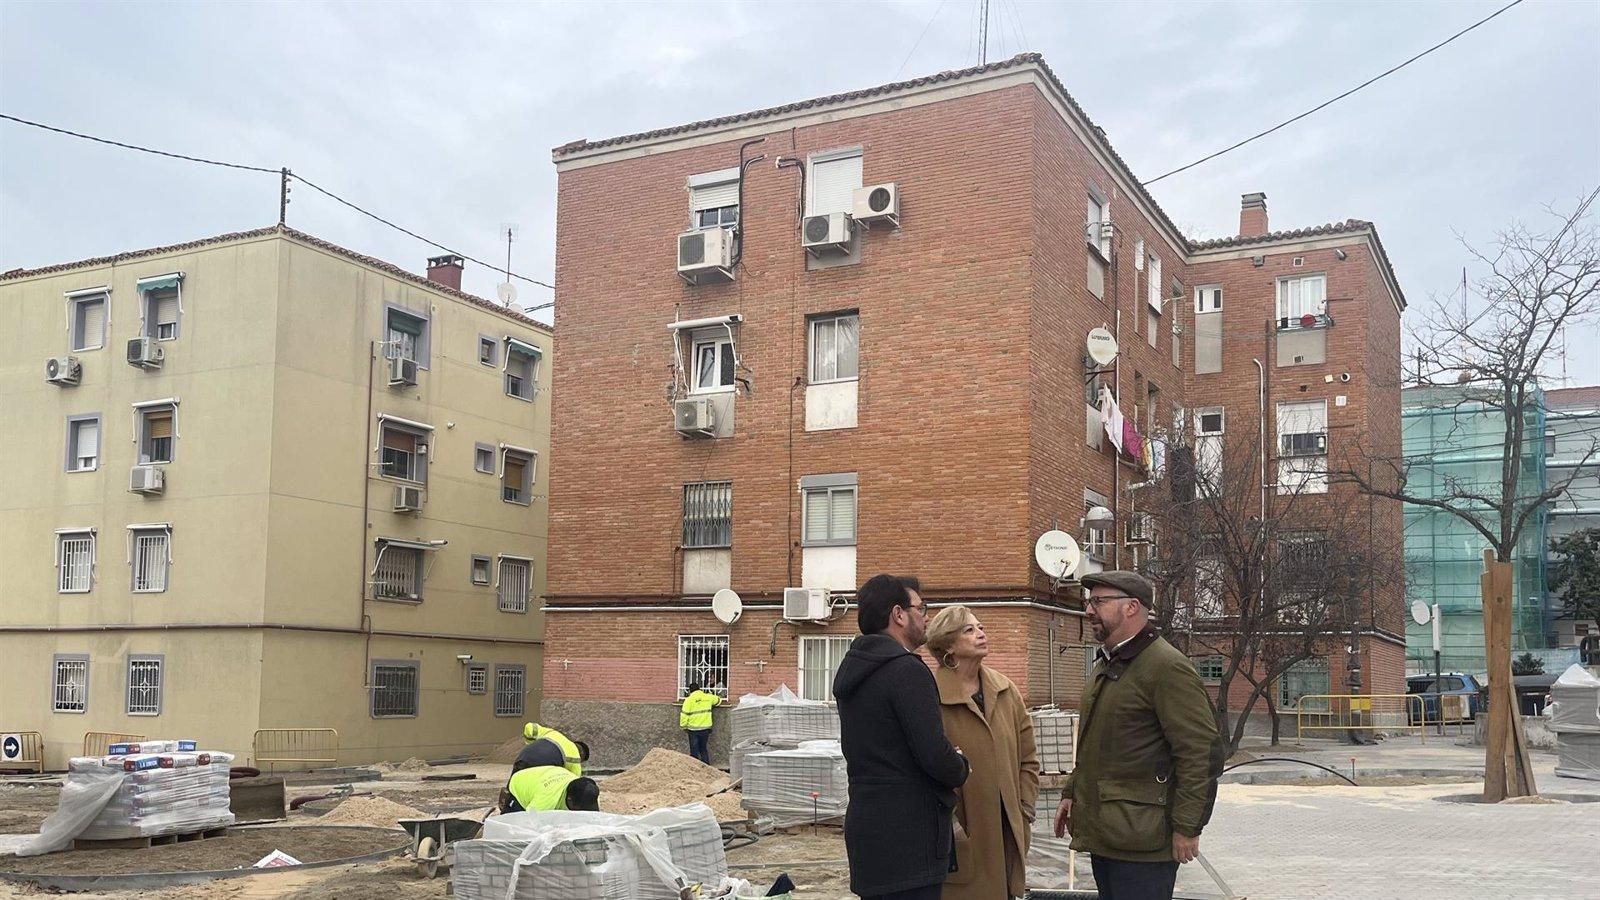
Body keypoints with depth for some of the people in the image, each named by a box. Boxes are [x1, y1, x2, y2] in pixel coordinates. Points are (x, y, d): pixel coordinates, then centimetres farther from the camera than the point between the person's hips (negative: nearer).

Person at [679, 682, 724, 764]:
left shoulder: (689, 700, -9)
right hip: (705, 728, 3)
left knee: (694, 751, 5)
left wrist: (683, 726, 0)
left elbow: (684, 714, -11)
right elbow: (718, 700, 20)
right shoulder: (708, 697, 1)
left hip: (693, 729, -3)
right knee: (704, 749, 14)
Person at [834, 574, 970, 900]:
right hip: (908, 835, -9)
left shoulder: (853, 669, 14)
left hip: (865, 821, 9)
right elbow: (934, 754, -20)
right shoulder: (907, 669, -15)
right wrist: (960, 768, 2)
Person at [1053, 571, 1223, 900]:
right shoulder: (1105, 664, 17)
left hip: (1141, 838, -9)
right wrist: (1071, 793, 21)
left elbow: (1202, 753, -17)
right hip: (1102, 832, 9)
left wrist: (1187, 827, -18)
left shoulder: (1167, 667, -13)